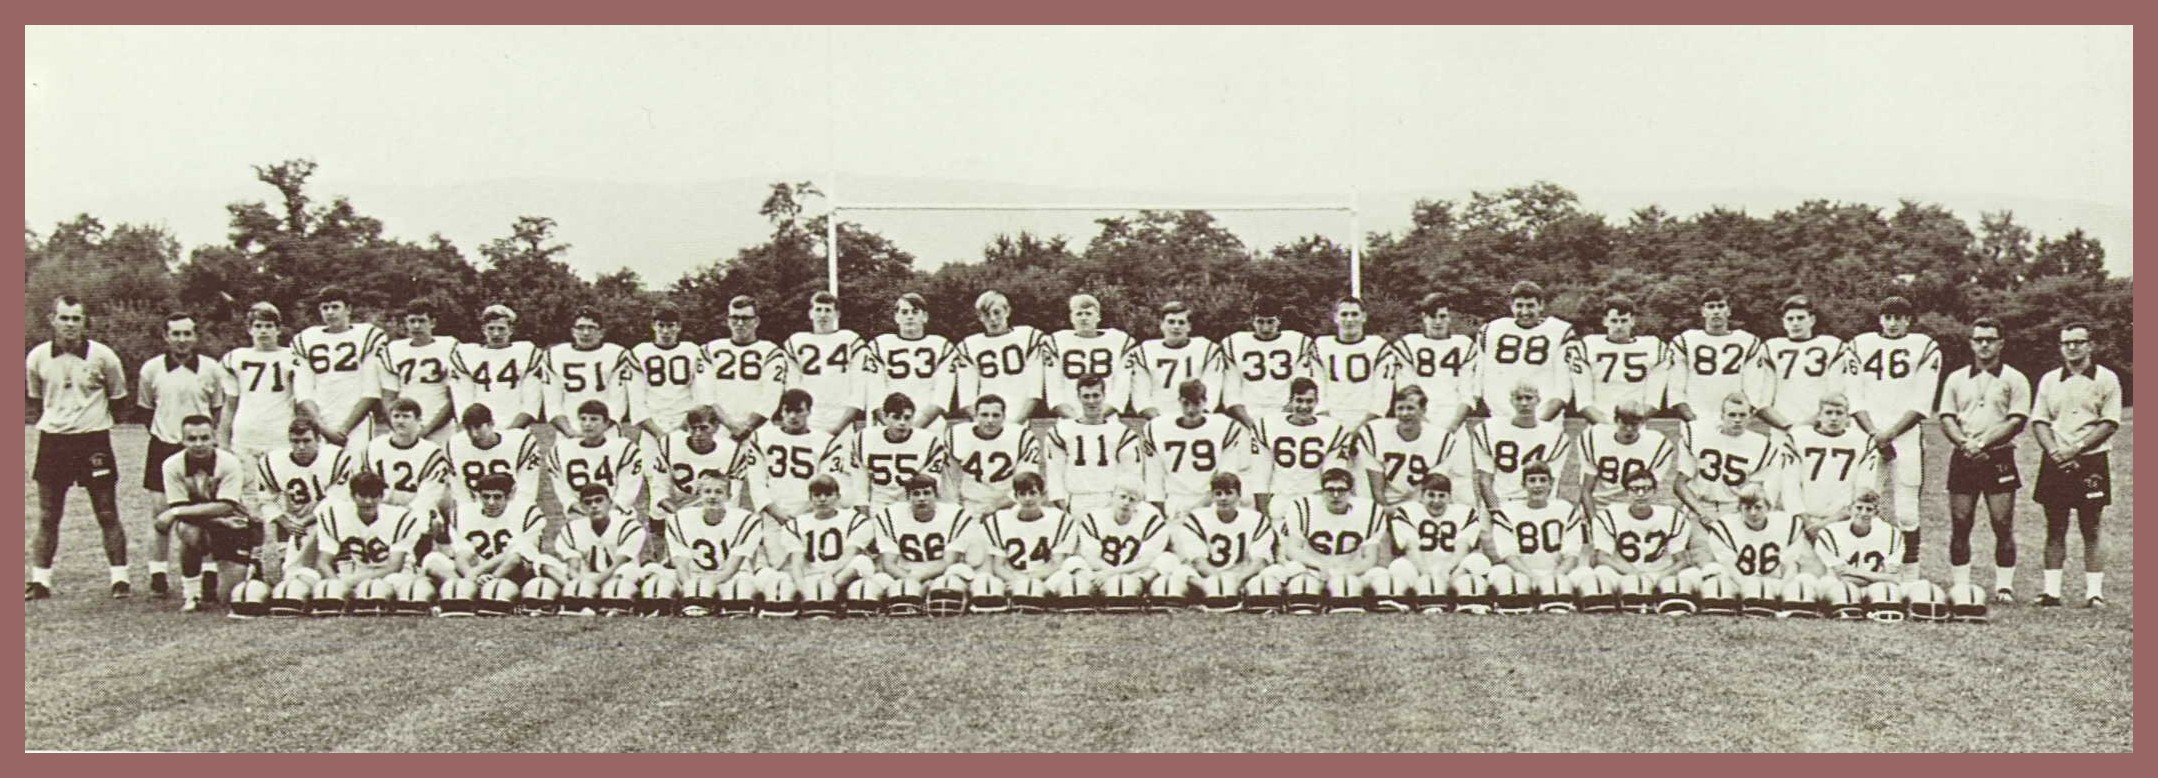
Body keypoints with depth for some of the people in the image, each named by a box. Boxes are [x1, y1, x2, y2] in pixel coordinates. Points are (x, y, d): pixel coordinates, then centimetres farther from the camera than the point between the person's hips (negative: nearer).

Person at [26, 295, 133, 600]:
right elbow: (35, 398, 16)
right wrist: (53, 419, 10)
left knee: (107, 514, 0)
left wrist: (93, 416, 8)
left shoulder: (102, 356, -6)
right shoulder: (38, 357, 0)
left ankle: (120, 578, 7)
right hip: (53, 440, 2)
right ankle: (39, 581, 13)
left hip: (93, 440, -2)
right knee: (47, 516, 6)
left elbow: (118, 397, 7)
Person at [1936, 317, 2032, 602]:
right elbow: (1946, 419, 8)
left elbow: (2017, 421, -6)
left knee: (2003, 525, -4)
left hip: (1999, 458, -3)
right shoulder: (1956, 379, 14)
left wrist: (1982, 443, -15)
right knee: (1960, 525, 1)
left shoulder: (2014, 380, 4)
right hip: (1963, 459, 3)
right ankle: (1959, 586, 6)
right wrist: (1965, 445, -11)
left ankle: (2004, 586, 1)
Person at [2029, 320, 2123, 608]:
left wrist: (2076, 449, -14)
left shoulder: (2106, 380, 2)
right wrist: (2055, 451, -9)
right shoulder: (2049, 380, 11)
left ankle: (2094, 592, 2)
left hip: (2091, 462, -3)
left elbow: (2110, 423, -5)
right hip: (2055, 463, 3)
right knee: (2055, 530, 4)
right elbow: (2038, 421, 8)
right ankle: (2052, 591, 6)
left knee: (2091, 532, 0)